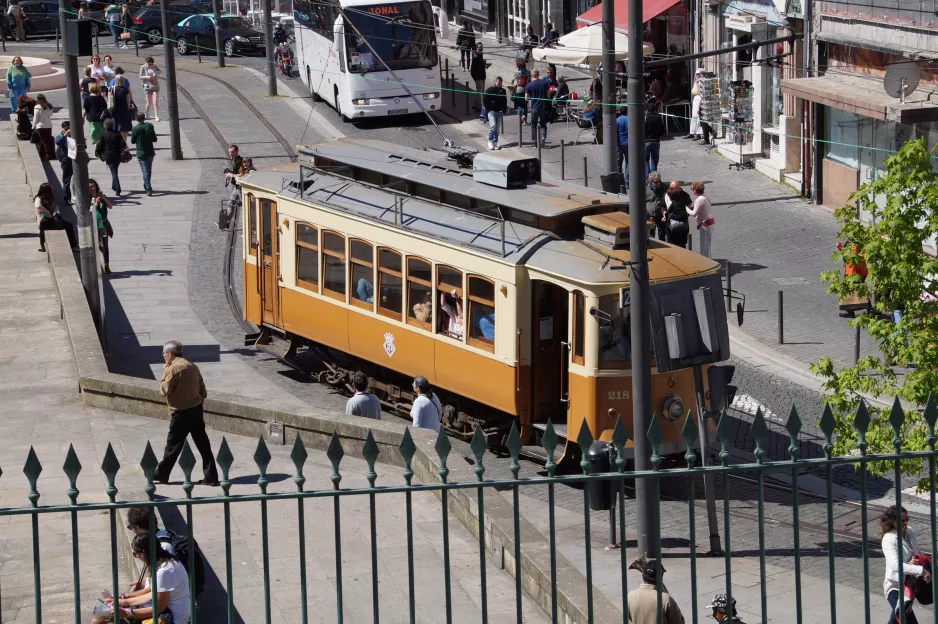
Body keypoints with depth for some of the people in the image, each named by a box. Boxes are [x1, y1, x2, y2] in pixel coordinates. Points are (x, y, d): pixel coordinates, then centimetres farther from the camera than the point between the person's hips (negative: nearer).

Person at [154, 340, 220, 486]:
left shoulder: (174, 368, -15)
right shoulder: (192, 366, 10)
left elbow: (165, 391, -12)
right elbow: (203, 391, 12)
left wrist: (165, 373, -2)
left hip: (182, 412, -7)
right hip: (196, 409, 7)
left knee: (173, 445, 6)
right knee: (203, 444, 6)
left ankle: (162, 474, 18)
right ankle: (211, 477, 4)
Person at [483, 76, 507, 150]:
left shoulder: (503, 91, 9)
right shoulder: (489, 90, -3)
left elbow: (505, 102, 17)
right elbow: (484, 101, 0)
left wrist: (503, 111, 6)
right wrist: (488, 110, -7)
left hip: (499, 112, 4)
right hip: (491, 111, -4)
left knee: (497, 128, 3)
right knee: (493, 125, -19)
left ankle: (495, 142, 10)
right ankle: (490, 141, -9)